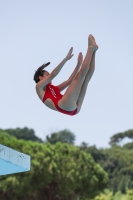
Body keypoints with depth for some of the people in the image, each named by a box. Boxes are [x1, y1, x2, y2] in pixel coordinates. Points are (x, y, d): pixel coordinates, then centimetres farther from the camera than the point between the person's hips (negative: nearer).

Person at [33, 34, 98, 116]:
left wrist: (79, 64, 28)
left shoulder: (54, 88, 39)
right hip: (63, 106, -7)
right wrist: (66, 59, 0)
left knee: (86, 77, 11)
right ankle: (91, 49, 1)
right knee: (80, 75, -8)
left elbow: (70, 80, 36)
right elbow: (53, 75, 5)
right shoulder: (39, 87, 19)